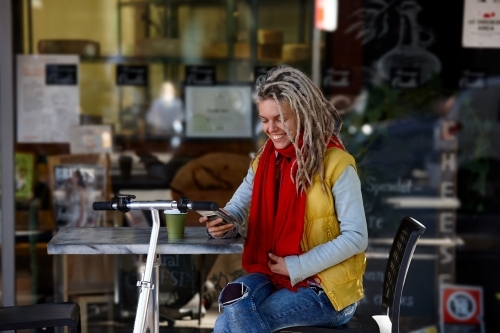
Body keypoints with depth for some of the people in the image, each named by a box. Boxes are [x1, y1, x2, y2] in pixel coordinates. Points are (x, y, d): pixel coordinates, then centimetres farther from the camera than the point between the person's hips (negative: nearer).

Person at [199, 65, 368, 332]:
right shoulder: (264, 161, 10)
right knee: (234, 296, -29)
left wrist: (296, 267, -18)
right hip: (274, 276, 6)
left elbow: (356, 238, -14)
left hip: (327, 288, -5)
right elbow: (237, 210, 6)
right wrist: (222, 224, -18)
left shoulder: (337, 165, -11)